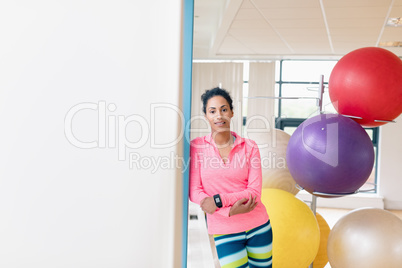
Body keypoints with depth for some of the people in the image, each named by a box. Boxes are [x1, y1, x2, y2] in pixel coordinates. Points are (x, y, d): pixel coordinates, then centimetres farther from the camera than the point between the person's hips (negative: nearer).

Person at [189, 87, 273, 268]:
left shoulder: (249, 147, -2)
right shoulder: (196, 147, -4)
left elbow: (255, 192, -7)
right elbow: (194, 193, -7)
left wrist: (219, 200, -19)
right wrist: (230, 211, -17)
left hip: (258, 226, 1)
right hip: (224, 231, -1)